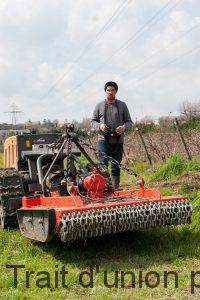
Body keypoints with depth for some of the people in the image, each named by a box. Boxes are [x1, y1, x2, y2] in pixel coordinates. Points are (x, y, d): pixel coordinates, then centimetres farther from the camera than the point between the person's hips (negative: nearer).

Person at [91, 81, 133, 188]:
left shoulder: (122, 105, 9)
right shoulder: (99, 105, 8)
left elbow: (129, 121, 11)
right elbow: (93, 121, 11)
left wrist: (124, 127, -12)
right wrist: (99, 125, -11)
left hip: (118, 141, 2)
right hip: (103, 140, -1)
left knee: (116, 167, 8)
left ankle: (115, 188, 16)